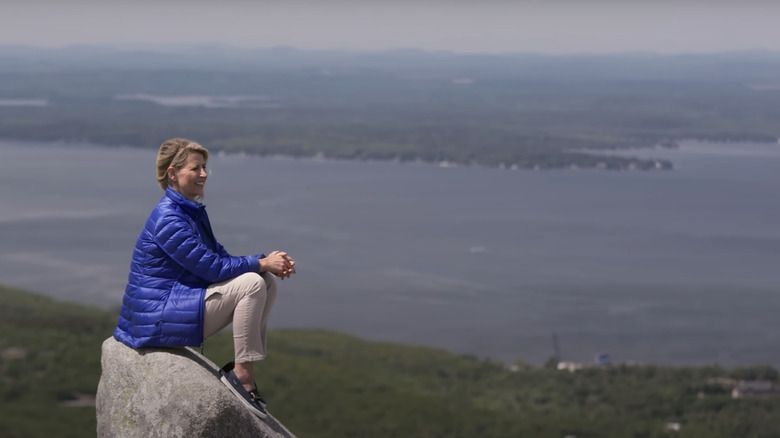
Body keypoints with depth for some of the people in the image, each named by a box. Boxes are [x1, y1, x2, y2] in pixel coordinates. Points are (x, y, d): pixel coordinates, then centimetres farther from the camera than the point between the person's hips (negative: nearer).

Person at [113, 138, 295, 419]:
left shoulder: (192, 211, 14)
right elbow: (211, 267, -20)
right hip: (158, 317, -10)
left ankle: (242, 370, 2)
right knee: (252, 284, -22)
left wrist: (268, 261, -3)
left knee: (267, 282, 4)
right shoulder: (168, 219, -18)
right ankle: (242, 375, -18)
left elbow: (221, 258, 12)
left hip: (180, 301, 10)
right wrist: (262, 263, -14)